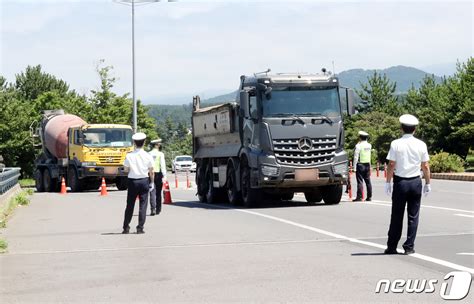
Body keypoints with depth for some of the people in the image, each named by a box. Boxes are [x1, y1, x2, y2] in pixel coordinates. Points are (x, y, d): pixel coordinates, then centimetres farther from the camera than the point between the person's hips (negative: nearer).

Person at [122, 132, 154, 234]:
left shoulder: (129, 156, -7)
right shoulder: (148, 156, -5)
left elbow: (126, 169, -3)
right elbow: (151, 171, 1)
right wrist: (152, 182, 11)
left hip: (132, 181, 0)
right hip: (144, 181, 0)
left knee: (130, 205, 8)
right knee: (143, 205, 4)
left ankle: (126, 227, 12)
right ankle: (140, 228, 2)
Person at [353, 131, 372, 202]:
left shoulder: (358, 145, -11)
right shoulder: (369, 145, 8)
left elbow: (356, 157, -13)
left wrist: (354, 167, -10)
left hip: (360, 164, -6)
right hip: (367, 164, 6)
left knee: (360, 181, -6)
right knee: (368, 181, 9)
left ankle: (359, 197, -8)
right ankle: (369, 197, 10)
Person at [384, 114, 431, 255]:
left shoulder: (395, 144, -7)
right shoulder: (421, 144, -2)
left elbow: (391, 165, -7)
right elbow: (425, 166, 1)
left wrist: (388, 182, 1)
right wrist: (427, 183, 10)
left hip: (400, 182, -1)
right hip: (415, 182, 1)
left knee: (397, 216, 6)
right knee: (413, 216, 7)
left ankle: (391, 247, 10)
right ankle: (409, 247, 7)